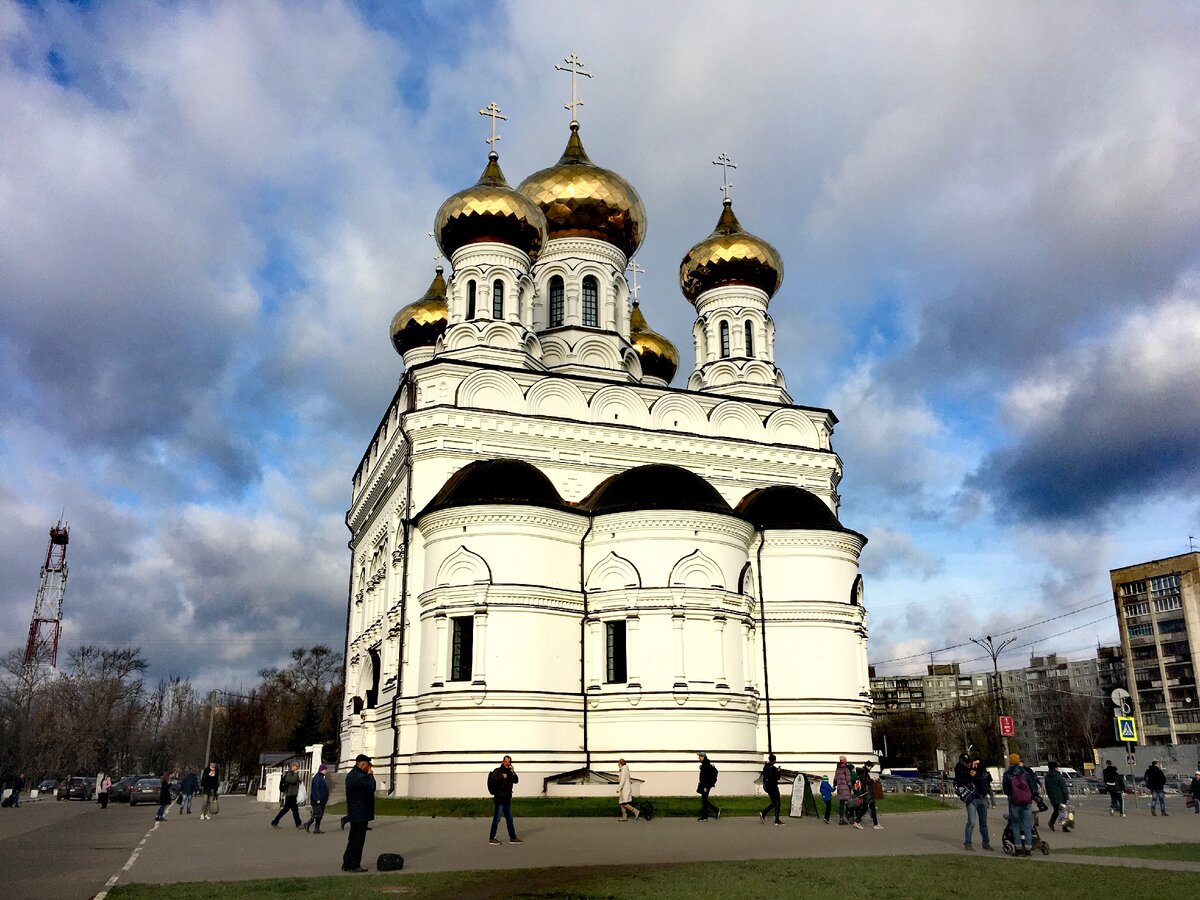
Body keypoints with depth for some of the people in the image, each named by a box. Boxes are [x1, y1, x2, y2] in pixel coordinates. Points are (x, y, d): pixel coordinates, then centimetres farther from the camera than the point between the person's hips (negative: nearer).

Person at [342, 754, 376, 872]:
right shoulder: (360, 777, -21)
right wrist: (370, 775, -13)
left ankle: (347, 864, 21)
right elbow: (371, 787, -22)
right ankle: (354, 865, 2)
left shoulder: (351, 774, 13)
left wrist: (368, 775, 8)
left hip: (353, 813, 10)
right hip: (360, 814, -10)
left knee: (353, 839, 17)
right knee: (358, 840, -2)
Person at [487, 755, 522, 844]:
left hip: (507, 799, 8)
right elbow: (492, 779, -25)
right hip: (499, 799, -8)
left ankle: (513, 837, 21)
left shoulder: (509, 772, 13)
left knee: (509, 819, 14)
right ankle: (491, 838, 5)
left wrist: (513, 772, -6)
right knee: (496, 819, -4)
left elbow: (516, 780, 6)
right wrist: (502, 777, -21)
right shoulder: (497, 771, -9)